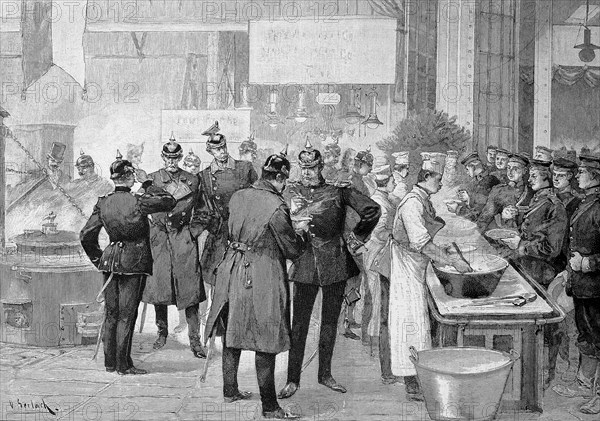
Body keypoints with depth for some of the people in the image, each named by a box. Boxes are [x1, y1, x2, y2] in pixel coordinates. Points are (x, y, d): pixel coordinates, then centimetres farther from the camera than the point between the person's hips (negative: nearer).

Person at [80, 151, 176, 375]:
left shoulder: (103, 203, -1)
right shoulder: (138, 202, -17)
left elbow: (86, 236, 3)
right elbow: (169, 201, -4)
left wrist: (98, 259, 15)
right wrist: (147, 183, 0)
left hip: (110, 261, 5)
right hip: (134, 262, -5)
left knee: (111, 313, 14)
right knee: (126, 315, 2)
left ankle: (110, 361, 22)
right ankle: (123, 364, 8)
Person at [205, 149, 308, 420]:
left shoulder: (238, 197, 4)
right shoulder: (276, 206, -17)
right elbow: (292, 250, -10)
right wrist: (301, 231, 11)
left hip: (233, 271, 7)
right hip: (263, 276, -7)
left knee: (232, 334, 18)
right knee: (265, 341, 0)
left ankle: (230, 391, 31)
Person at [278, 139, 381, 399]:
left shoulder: (338, 189, -1)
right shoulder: (293, 192, 5)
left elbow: (372, 210, -2)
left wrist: (356, 238, 1)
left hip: (335, 264, 0)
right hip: (305, 264, 0)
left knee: (330, 321, 10)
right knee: (299, 323, -1)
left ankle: (325, 374, 24)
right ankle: (293, 379, 7)